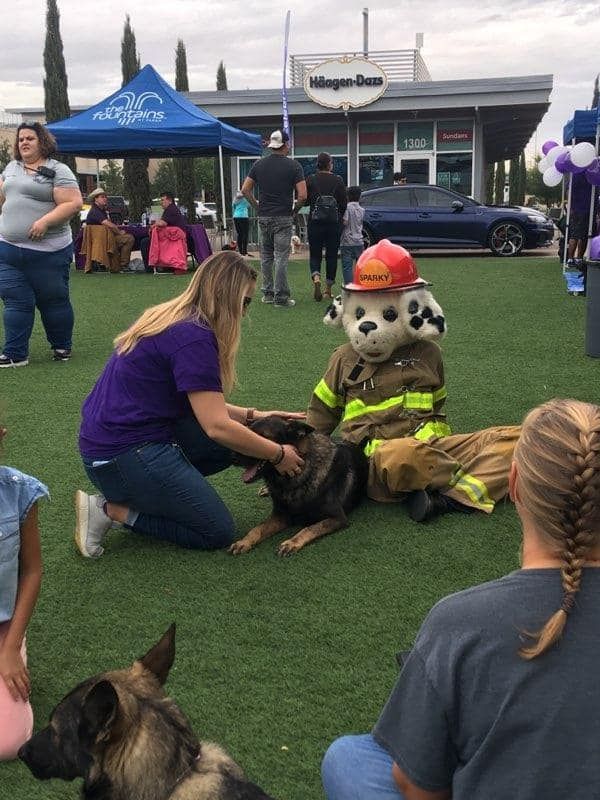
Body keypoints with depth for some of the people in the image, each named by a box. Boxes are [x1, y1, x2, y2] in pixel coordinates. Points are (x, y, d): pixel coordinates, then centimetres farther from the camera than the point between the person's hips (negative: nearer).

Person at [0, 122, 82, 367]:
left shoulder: (57, 170, -5)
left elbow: (74, 203, -14)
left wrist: (45, 221, -22)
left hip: (47, 251, -5)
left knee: (54, 301, 7)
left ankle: (62, 347, 23)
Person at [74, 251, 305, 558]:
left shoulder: (172, 319, 10)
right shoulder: (193, 337, -20)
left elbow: (201, 404, 18)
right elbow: (217, 427, -20)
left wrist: (253, 416, 11)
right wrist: (279, 455, -8)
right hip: (123, 456, -10)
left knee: (229, 447, 9)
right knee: (218, 532, -1)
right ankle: (110, 510, -2)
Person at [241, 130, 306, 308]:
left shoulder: (259, 165, 4)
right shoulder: (293, 166, -7)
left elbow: (245, 190, 4)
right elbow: (302, 195, -13)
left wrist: (257, 207, 11)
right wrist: (295, 210, 4)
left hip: (264, 217, 4)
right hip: (283, 218, -4)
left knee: (266, 257, 14)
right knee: (281, 258, -2)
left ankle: (267, 293, 19)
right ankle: (281, 297, 0)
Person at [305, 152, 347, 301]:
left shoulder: (310, 180, -3)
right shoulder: (338, 180, -1)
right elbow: (344, 203, -1)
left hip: (315, 222, 0)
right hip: (333, 222, 0)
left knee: (314, 254, 9)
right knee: (332, 255, 10)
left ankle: (316, 277, -20)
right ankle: (328, 289, 12)